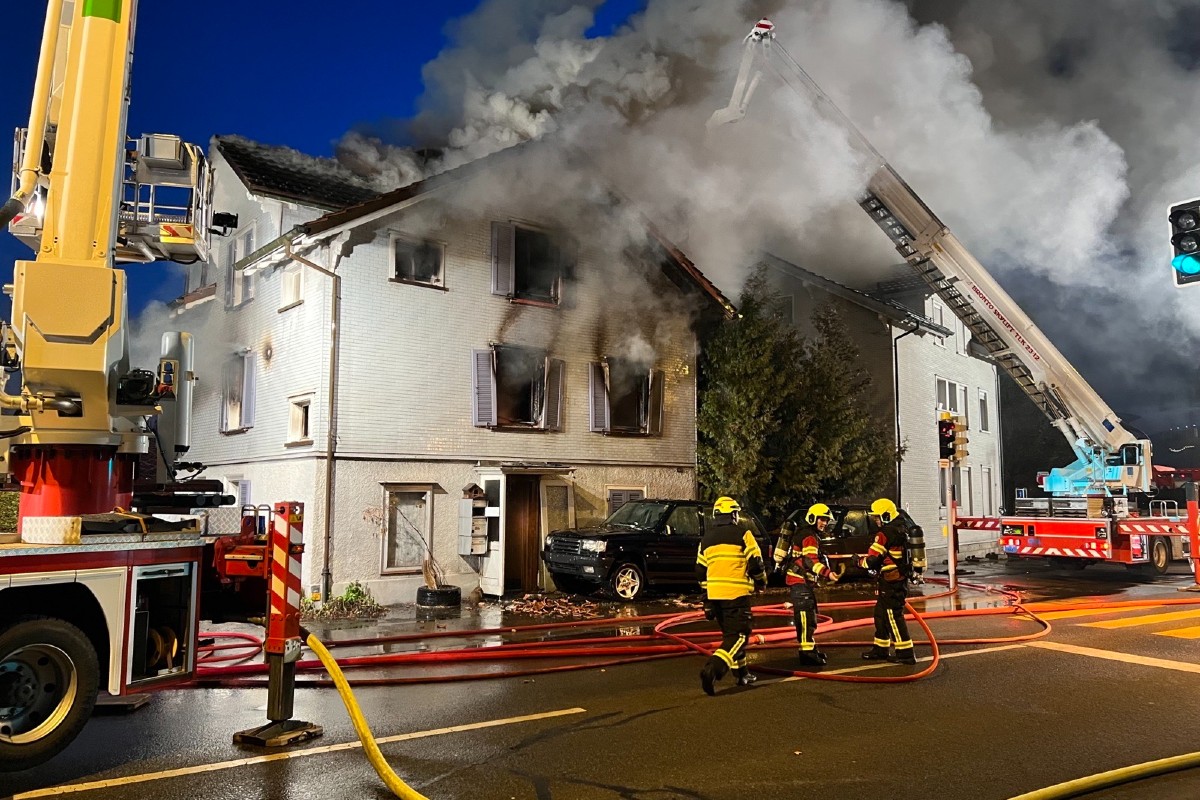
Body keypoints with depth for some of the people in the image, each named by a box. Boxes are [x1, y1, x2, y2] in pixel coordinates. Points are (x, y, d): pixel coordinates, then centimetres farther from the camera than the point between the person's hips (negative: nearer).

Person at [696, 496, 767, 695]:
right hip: (737, 593, -6)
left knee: (730, 633, 19)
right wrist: (761, 581, 15)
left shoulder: (706, 538, 12)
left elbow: (700, 571, 15)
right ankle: (713, 669, -21)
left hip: (714, 594, 6)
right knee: (738, 635, -4)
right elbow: (755, 564, -5)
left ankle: (741, 673, 25)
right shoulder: (742, 534, -4)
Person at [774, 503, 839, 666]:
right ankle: (807, 652, -14)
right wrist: (827, 573, -35)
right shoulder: (809, 536, -13)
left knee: (808, 616, 18)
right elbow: (811, 560, -25)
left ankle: (810, 648, 28)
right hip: (800, 581, -11)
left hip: (802, 581, 11)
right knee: (806, 616, -13)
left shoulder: (807, 534, 20)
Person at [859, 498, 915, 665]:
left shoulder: (885, 534, -17)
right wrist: (878, 568, 19)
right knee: (881, 613, 17)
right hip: (901, 579, 10)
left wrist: (860, 561, 1)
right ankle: (880, 649, 26)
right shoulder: (901, 532, 13)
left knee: (893, 616, -5)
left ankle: (905, 653, -2)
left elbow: (872, 560, -18)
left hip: (890, 582, -10)